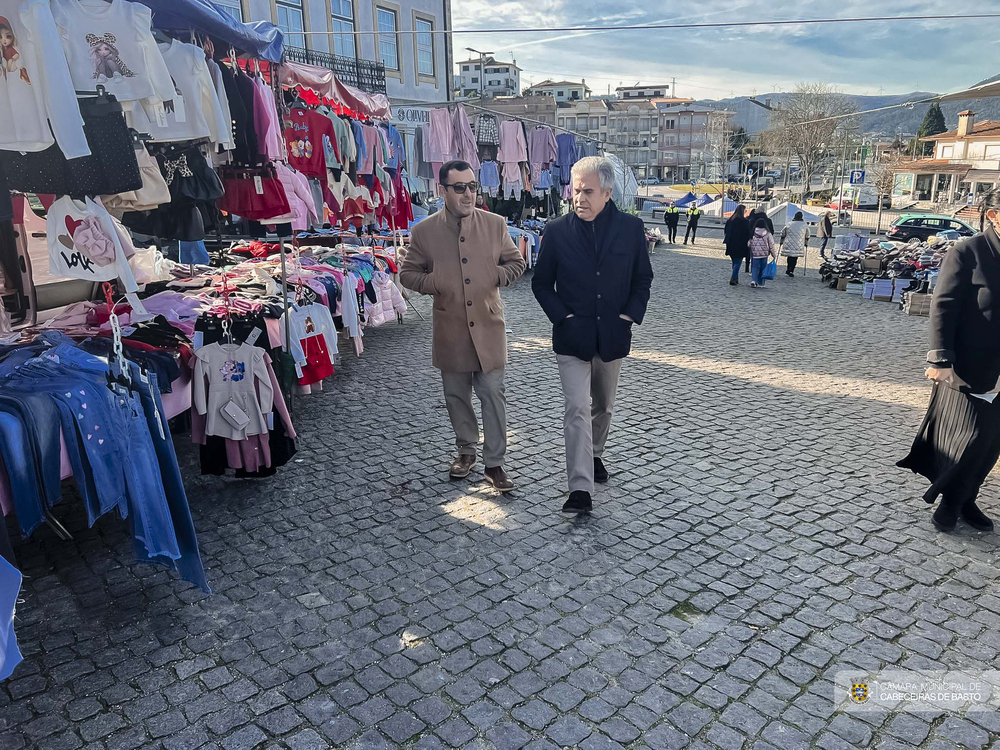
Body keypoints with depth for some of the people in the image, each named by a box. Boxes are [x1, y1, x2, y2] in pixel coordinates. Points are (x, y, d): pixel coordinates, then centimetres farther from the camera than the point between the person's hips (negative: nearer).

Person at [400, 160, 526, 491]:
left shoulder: (495, 224, 1)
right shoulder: (424, 231, -1)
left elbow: (516, 262, 12)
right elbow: (408, 273, 8)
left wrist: (497, 276, -9)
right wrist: (432, 283, -12)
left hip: (488, 325, -1)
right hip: (449, 328, 1)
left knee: (493, 394, -1)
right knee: (456, 395, 13)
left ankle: (494, 463, 10)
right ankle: (467, 450, 33)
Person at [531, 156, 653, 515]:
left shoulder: (631, 228, -2)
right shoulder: (557, 231, -5)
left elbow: (643, 278, 7)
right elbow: (541, 283, 2)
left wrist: (630, 315, -5)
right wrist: (563, 316, -9)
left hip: (613, 335, 2)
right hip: (572, 337, -2)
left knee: (603, 405, 19)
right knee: (577, 408, -10)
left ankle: (595, 455, 44)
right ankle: (581, 489, -9)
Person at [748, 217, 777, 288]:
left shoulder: (752, 234, -2)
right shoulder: (768, 234, -4)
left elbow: (749, 245, 4)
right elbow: (771, 246, -1)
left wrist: (750, 254, 16)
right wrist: (774, 255, 7)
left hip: (755, 254, 0)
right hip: (765, 255, 0)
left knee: (755, 267, 4)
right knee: (763, 269, 9)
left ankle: (754, 280, -17)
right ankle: (761, 283, 13)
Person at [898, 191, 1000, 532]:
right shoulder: (967, 252, -11)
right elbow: (943, 306, -15)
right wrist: (941, 359, -19)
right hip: (966, 367, -6)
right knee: (965, 437, 3)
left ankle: (964, 499, 27)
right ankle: (951, 499, 23)